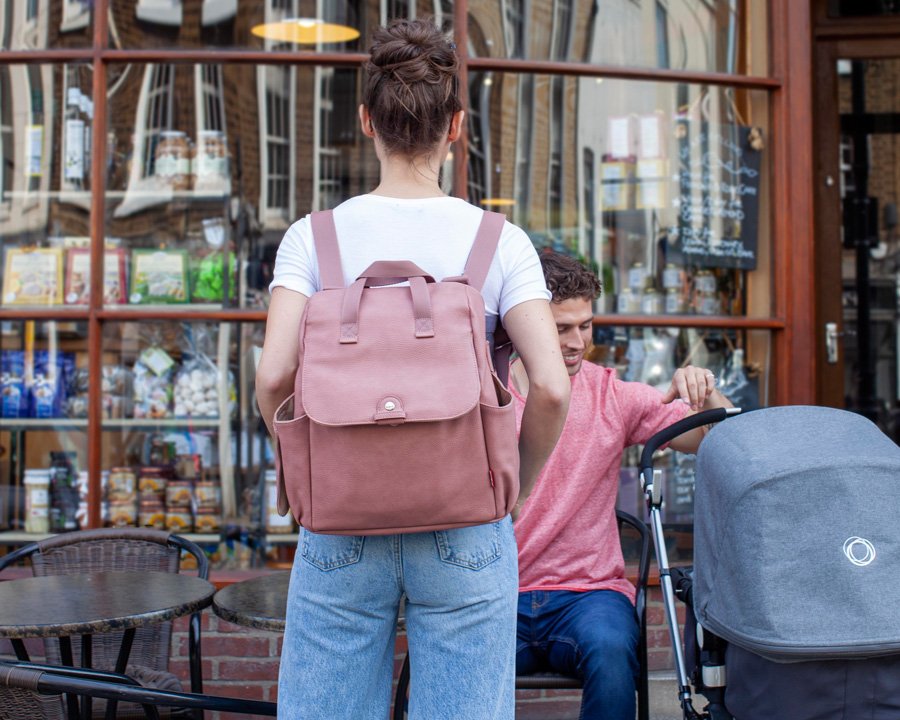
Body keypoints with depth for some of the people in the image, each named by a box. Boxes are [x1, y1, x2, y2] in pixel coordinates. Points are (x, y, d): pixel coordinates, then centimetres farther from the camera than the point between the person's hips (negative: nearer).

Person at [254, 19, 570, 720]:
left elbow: (273, 378, -12)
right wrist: (516, 487, 5)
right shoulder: (500, 240, -3)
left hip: (339, 524, 1)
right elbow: (552, 387, -11)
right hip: (466, 526, 0)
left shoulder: (314, 236, -2)